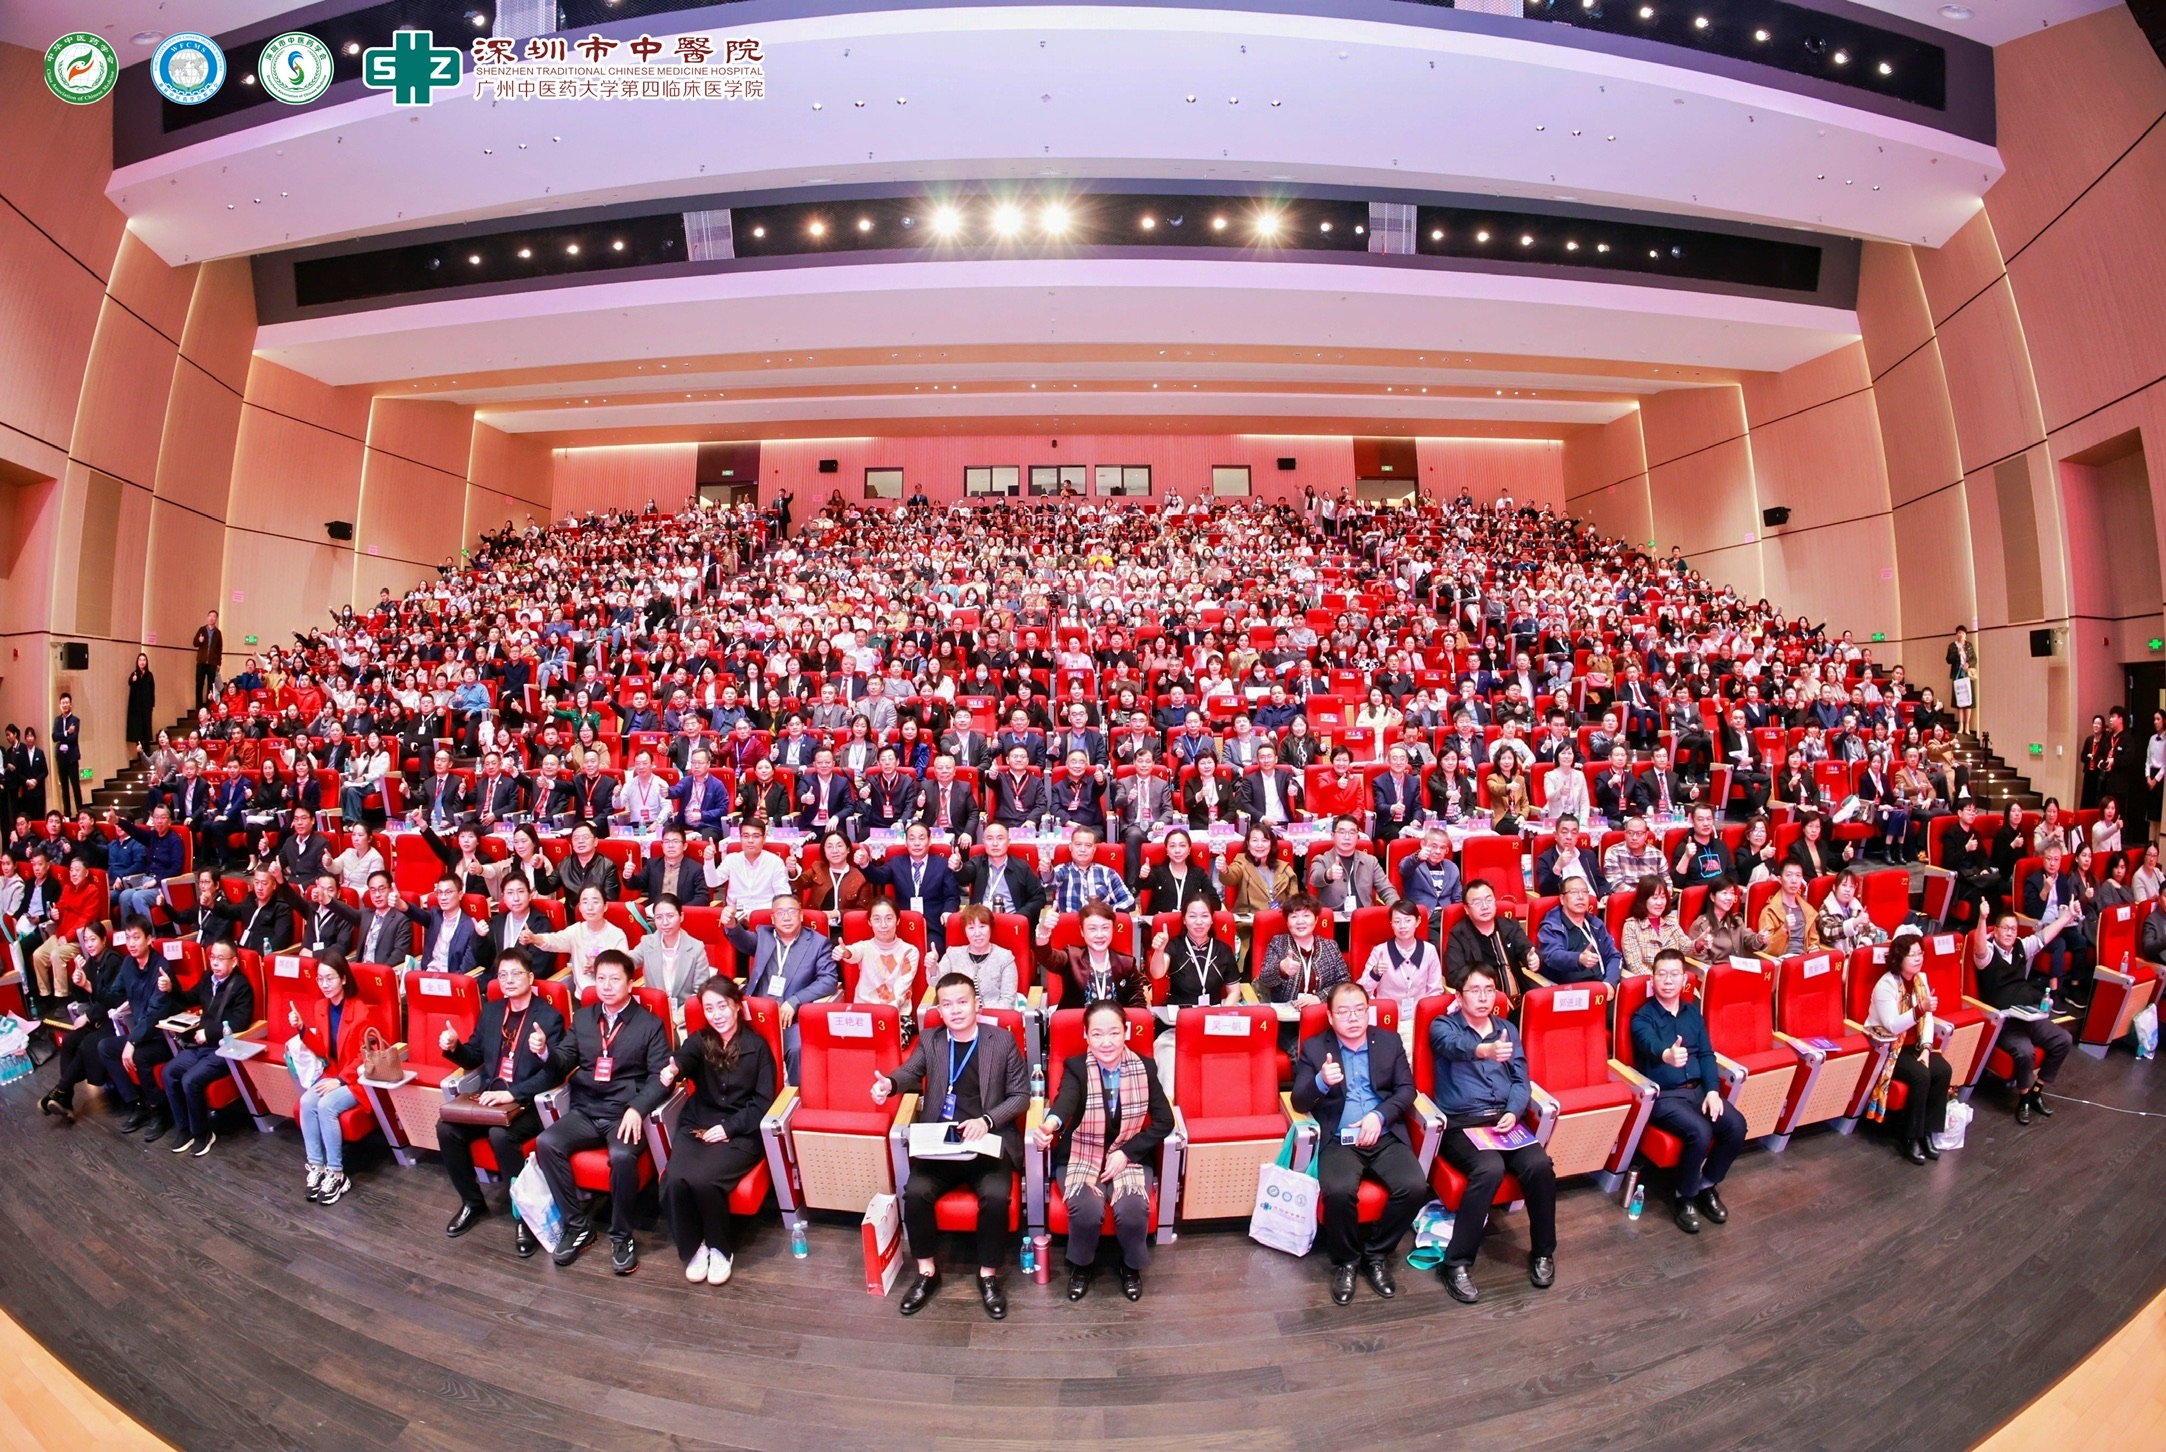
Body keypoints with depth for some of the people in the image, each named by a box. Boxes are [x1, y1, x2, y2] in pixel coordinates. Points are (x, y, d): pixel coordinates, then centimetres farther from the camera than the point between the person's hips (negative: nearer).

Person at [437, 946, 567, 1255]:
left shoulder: (549, 1017, -8)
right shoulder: (490, 1010, 12)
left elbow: (552, 1074, -15)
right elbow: (475, 1057, 18)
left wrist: (512, 1094, -26)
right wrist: (453, 1047, -3)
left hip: (529, 1103, -6)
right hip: (489, 1095, 7)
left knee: (500, 1135, -32)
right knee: (446, 1127, -16)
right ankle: (472, 1201, 6)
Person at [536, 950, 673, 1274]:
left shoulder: (650, 1024, 1)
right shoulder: (582, 1017, 14)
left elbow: (660, 1076, -6)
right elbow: (563, 1064, 10)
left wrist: (636, 1109, -22)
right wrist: (546, 1053, -13)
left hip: (625, 1113, -4)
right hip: (585, 1111, 5)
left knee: (622, 1156, -32)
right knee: (546, 1143, -23)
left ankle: (621, 1236, -8)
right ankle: (577, 1226, -6)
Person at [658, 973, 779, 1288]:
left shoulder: (757, 1046, 1)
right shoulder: (699, 1040, 8)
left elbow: (763, 1101, -2)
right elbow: (683, 1059, -18)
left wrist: (728, 1127, -14)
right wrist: (672, 1071, -42)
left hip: (741, 1132, -3)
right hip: (696, 1126, 3)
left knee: (703, 1179, -29)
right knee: (674, 1181, -25)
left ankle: (720, 1248, -1)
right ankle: (693, 1248, 2)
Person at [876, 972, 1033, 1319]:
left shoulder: (1003, 1040, 0)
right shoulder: (929, 1040, 9)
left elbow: (1021, 1095, -1)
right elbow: (911, 1073, 1)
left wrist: (987, 1120, -16)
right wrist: (890, 1083, -23)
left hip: (989, 1141, -2)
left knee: (996, 1196, -27)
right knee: (916, 1191, -23)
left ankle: (988, 1274, -2)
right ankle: (927, 1271, 2)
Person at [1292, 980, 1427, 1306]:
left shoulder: (1390, 1042, 11)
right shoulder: (1313, 1048, 3)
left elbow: (1407, 1089, 6)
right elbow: (1299, 1102, -4)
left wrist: (1379, 1115, -12)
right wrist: (1321, 1082, -26)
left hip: (1385, 1137, 3)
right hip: (1338, 1140, -2)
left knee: (1415, 1187, -23)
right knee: (1339, 1191, -30)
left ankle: (1377, 1254, 2)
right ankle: (1345, 1261, -1)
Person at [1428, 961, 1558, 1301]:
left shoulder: (1507, 1028, 16)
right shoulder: (1442, 1026, -1)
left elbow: (1521, 1079, 12)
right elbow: (1455, 1046, -25)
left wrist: (1513, 1112, -9)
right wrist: (1485, 1049, -48)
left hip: (1503, 1119, 5)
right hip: (1460, 1123, -4)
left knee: (1540, 1165, -23)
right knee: (1490, 1169, -32)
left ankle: (1543, 1252, 3)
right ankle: (1457, 1262, -18)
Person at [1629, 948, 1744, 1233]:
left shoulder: (1693, 1011, 12)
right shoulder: (1642, 1016, -8)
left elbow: (1707, 1054, 10)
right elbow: (1651, 1045, -29)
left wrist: (1713, 1090, -7)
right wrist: (1667, 1055, -54)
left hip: (1698, 1089, 6)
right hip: (1663, 1095, -6)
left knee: (1736, 1125, -18)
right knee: (1700, 1132, -28)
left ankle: (1707, 1185, 7)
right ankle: (1686, 1197, -3)